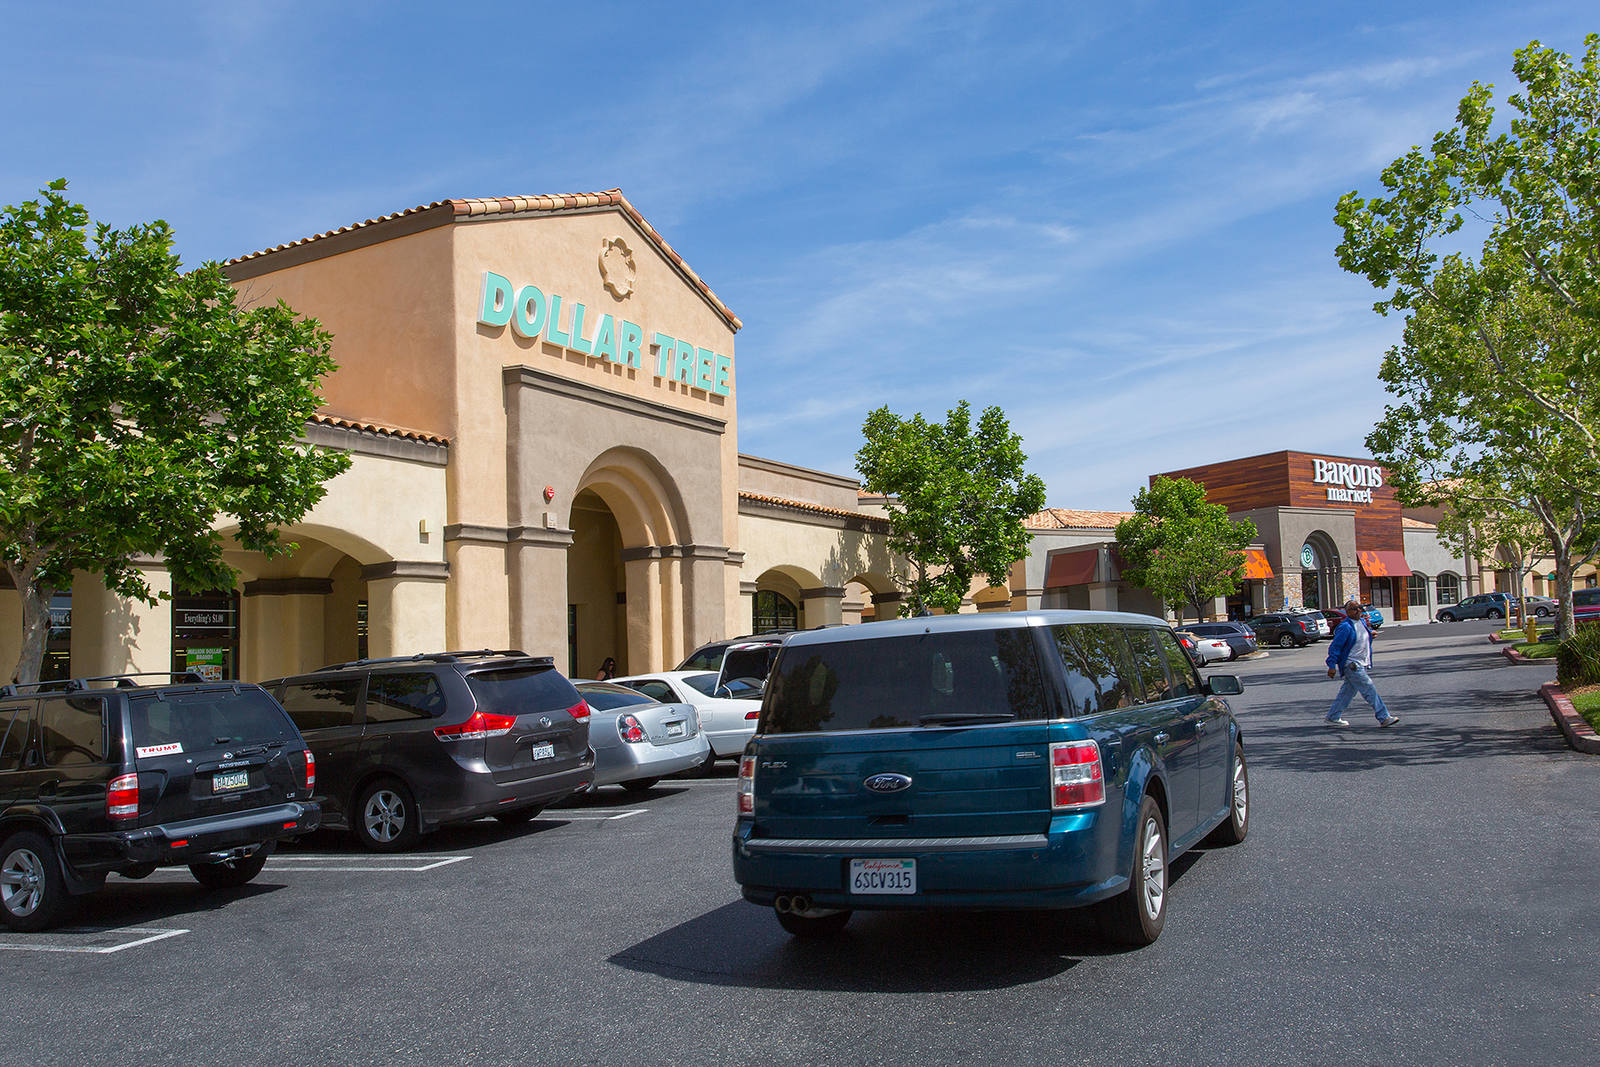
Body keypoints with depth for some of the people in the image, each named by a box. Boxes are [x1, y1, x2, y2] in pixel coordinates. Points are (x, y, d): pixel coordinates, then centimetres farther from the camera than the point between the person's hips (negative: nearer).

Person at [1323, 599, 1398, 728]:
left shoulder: (1362, 622, 9)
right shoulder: (1345, 627, -16)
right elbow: (1335, 646, -16)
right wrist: (1332, 666, -19)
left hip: (1362, 664, 9)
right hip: (1351, 665, -9)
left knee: (1348, 691, 11)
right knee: (1370, 689, -9)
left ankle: (1332, 718, 19)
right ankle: (1384, 718, -4)